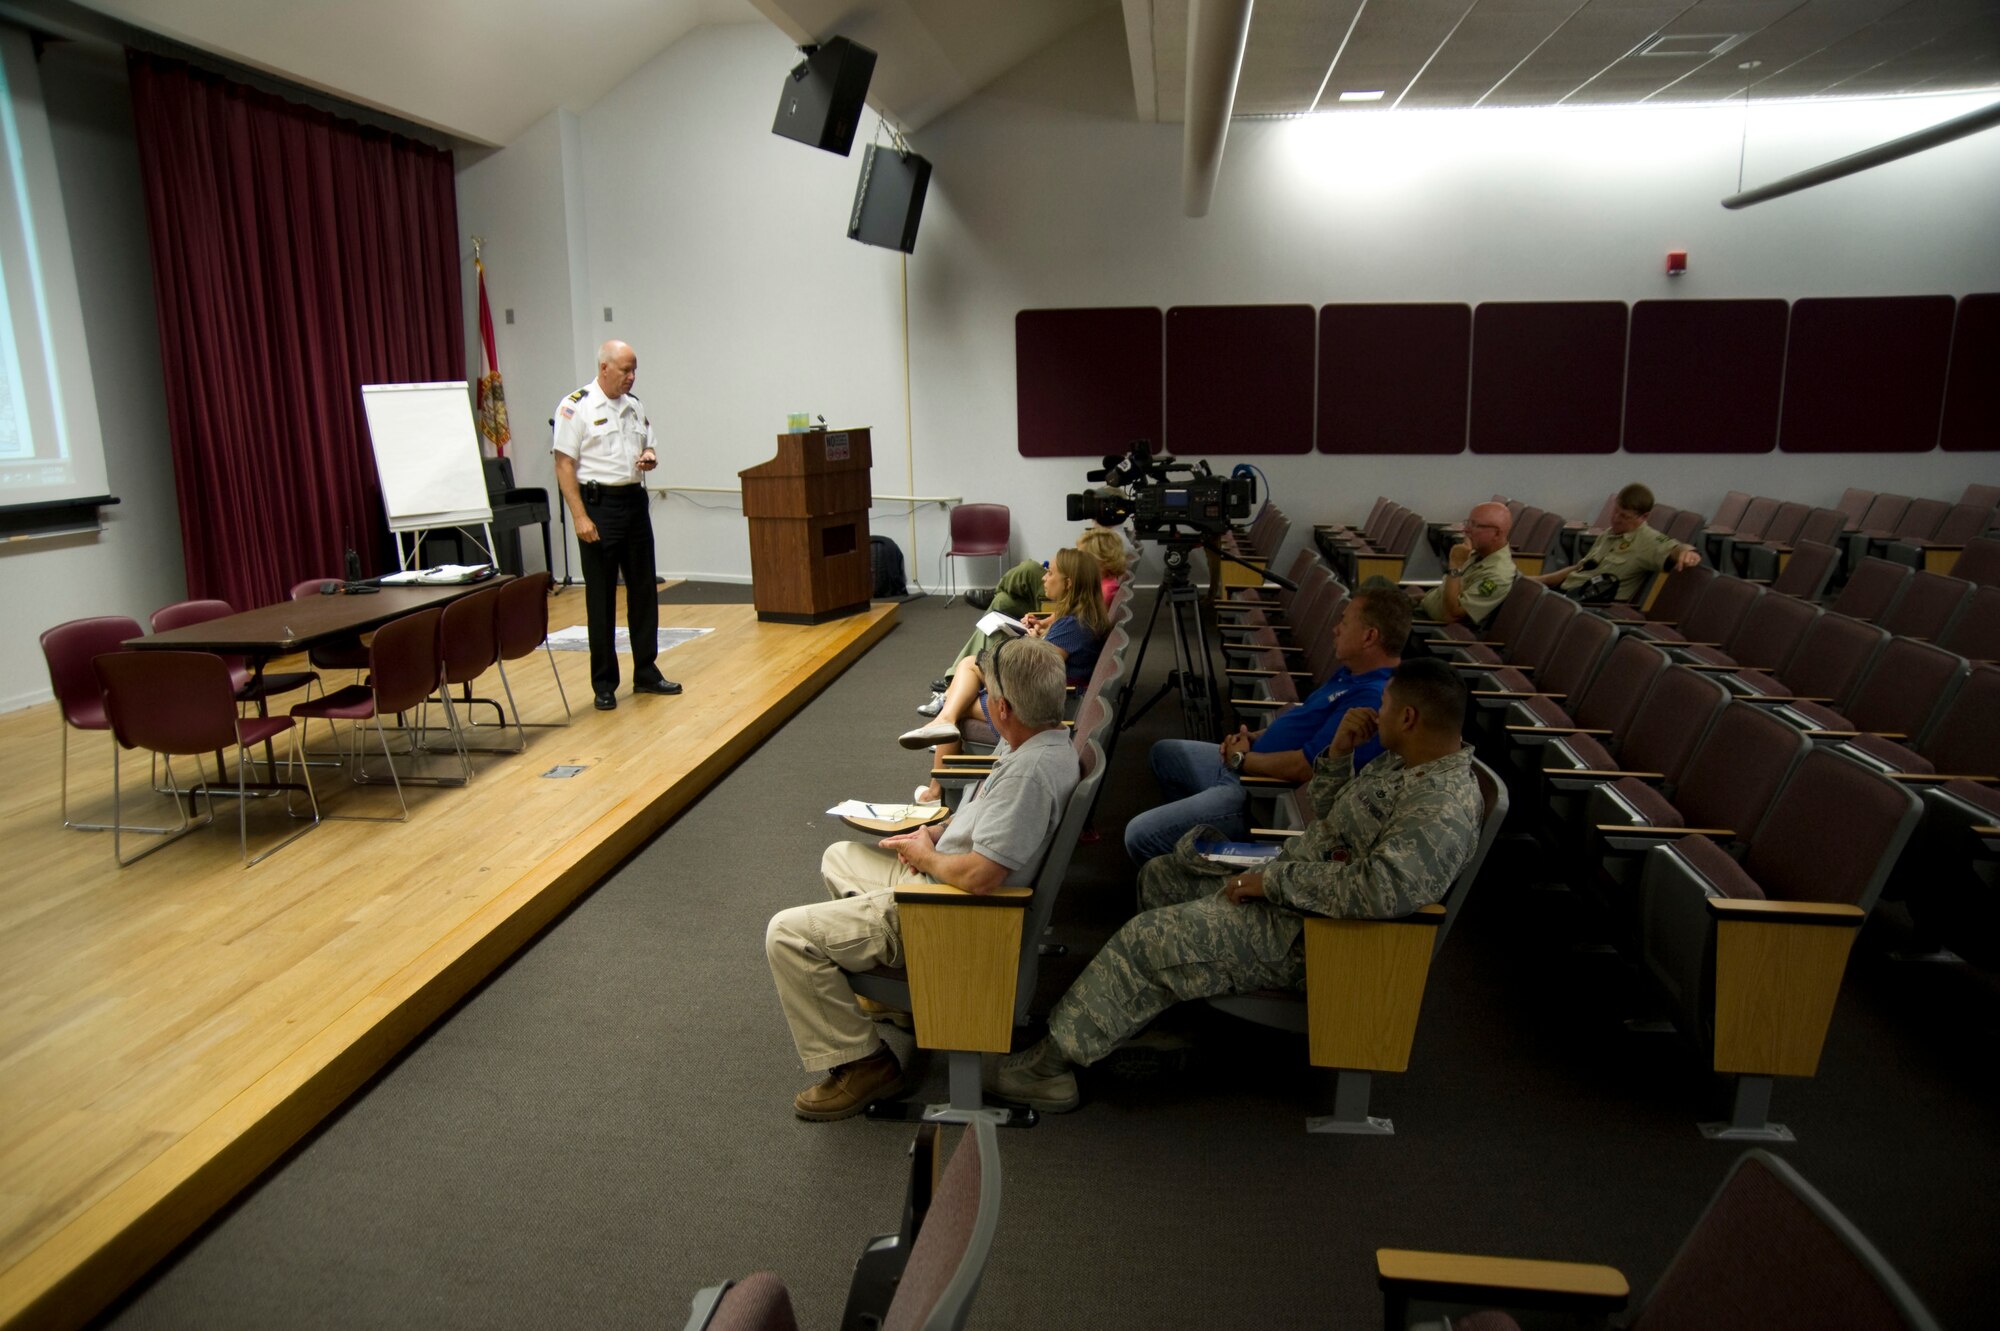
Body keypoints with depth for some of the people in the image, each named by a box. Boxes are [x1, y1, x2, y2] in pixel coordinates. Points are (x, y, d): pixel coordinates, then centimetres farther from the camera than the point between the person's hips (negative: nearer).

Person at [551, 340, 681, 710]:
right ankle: (604, 684, 9)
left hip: (635, 501, 6)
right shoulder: (576, 407, -8)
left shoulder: (634, 405, 12)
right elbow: (564, 465, -11)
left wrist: (649, 457, -4)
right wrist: (579, 516, -18)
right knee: (601, 598, 1)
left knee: (643, 590, 10)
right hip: (598, 504, -6)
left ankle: (646, 673, 21)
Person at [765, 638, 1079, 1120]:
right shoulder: (1051, 739, 1)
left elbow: (980, 876, -34)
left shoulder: (1032, 769, -31)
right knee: (838, 857, 28)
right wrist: (937, 832, 4)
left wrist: (926, 857, -14)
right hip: (938, 876, 11)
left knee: (787, 935, -11)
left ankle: (860, 1063, -1)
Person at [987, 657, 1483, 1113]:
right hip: (1288, 876, 11)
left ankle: (1054, 1061, -2)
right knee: (1160, 876, 21)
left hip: (1304, 931, -11)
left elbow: (1384, 890, -39)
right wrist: (1340, 752, -2)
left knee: (1148, 936, -15)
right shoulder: (1404, 762, 7)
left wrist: (1275, 880, -29)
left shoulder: (1444, 807, -26)